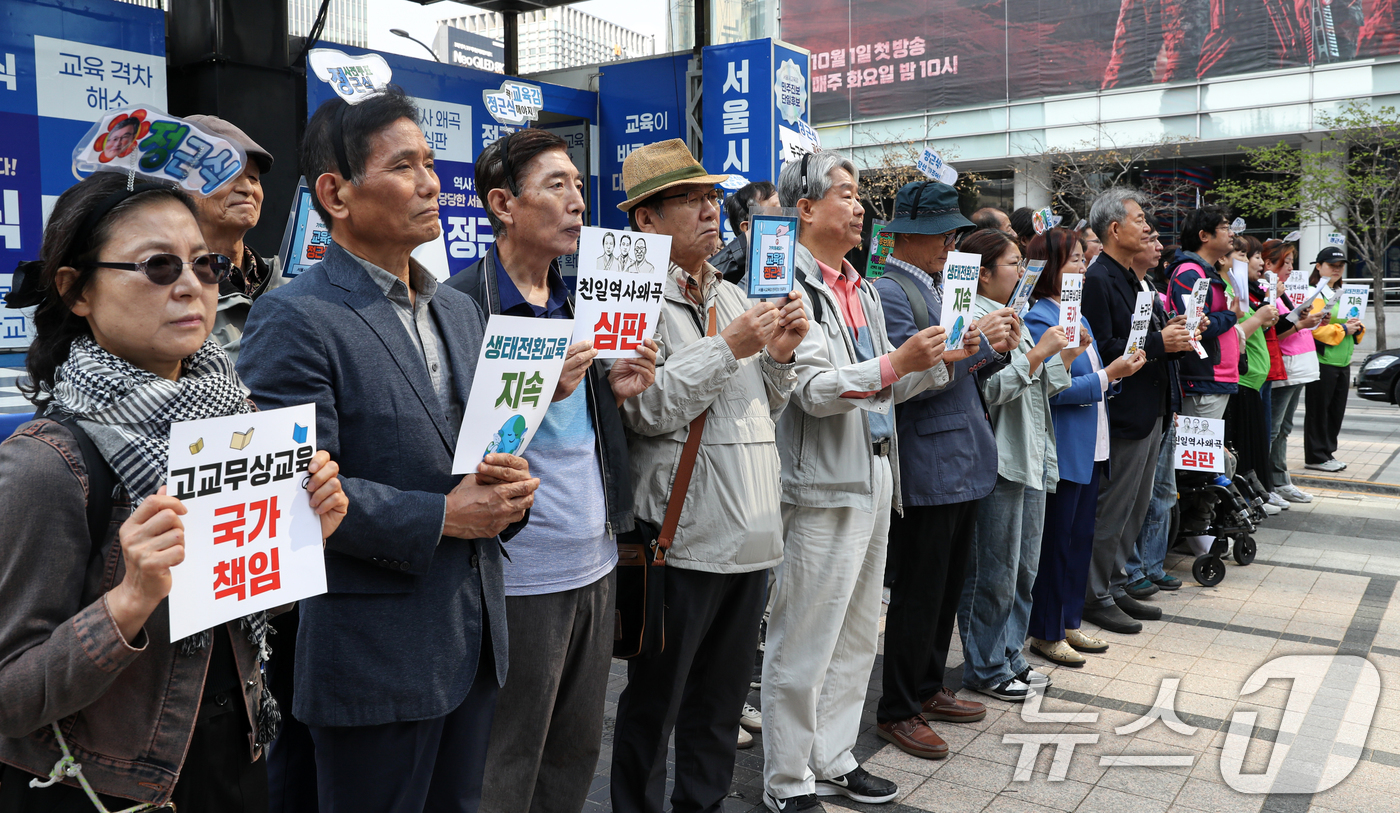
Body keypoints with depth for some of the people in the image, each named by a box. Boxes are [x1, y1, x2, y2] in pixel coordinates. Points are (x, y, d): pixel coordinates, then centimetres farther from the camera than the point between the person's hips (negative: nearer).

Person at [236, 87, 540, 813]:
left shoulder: (460, 311, 12)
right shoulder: (293, 320, -13)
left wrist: (512, 482, -4)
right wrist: (438, 518, -18)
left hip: (474, 636, 7)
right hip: (374, 654, -7)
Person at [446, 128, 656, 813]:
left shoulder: (580, 303, 12)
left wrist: (616, 391, 0)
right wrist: (540, 390, -24)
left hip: (597, 564, 7)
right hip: (522, 576, -7)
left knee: (578, 754, 18)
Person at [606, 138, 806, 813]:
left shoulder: (733, 297, 16)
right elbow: (645, 409, -20)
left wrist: (779, 355, 1)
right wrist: (729, 348, -18)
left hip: (749, 531, 7)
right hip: (682, 536, -7)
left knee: (723, 695, 19)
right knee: (654, 703, 8)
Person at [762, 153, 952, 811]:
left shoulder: (858, 289, 16)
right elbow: (813, 390, -20)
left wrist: (941, 358, 5)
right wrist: (898, 362, -27)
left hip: (874, 478, 9)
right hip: (824, 486, -9)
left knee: (856, 636, 17)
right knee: (804, 644, 2)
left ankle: (832, 759, 32)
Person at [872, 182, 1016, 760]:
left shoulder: (937, 286, 16)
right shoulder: (887, 291, -14)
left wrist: (996, 347, 0)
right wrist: (975, 342, -21)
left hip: (963, 463, 9)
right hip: (927, 468, -9)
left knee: (946, 588, 18)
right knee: (917, 594, 0)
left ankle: (928, 689, 33)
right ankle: (897, 710, 15)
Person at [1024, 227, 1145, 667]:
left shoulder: (1077, 313, 14)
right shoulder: (1037, 319, -15)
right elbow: (1052, 389, -21)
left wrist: (1119, 371, 1)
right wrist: (1107, 374, -16)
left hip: (1090, 448, 9)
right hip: (1061, 450, -9)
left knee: (1081, 536, 15)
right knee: (1055, 540, 1)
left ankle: (1069, 622, 28)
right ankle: (1046, 634, 13)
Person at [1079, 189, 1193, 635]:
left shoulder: (1135, 278, 16)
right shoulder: (1099, 279, -15)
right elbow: (1102, 348, -22)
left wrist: (1174, 333, 3)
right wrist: (1159, 343, -20)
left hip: (1151, 410, 10)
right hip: (1123, 412, -10)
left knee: (1136, 507, 16)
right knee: (1112, 510, -1)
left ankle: (1115, 587, 28)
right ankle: (1097, 597, 11)